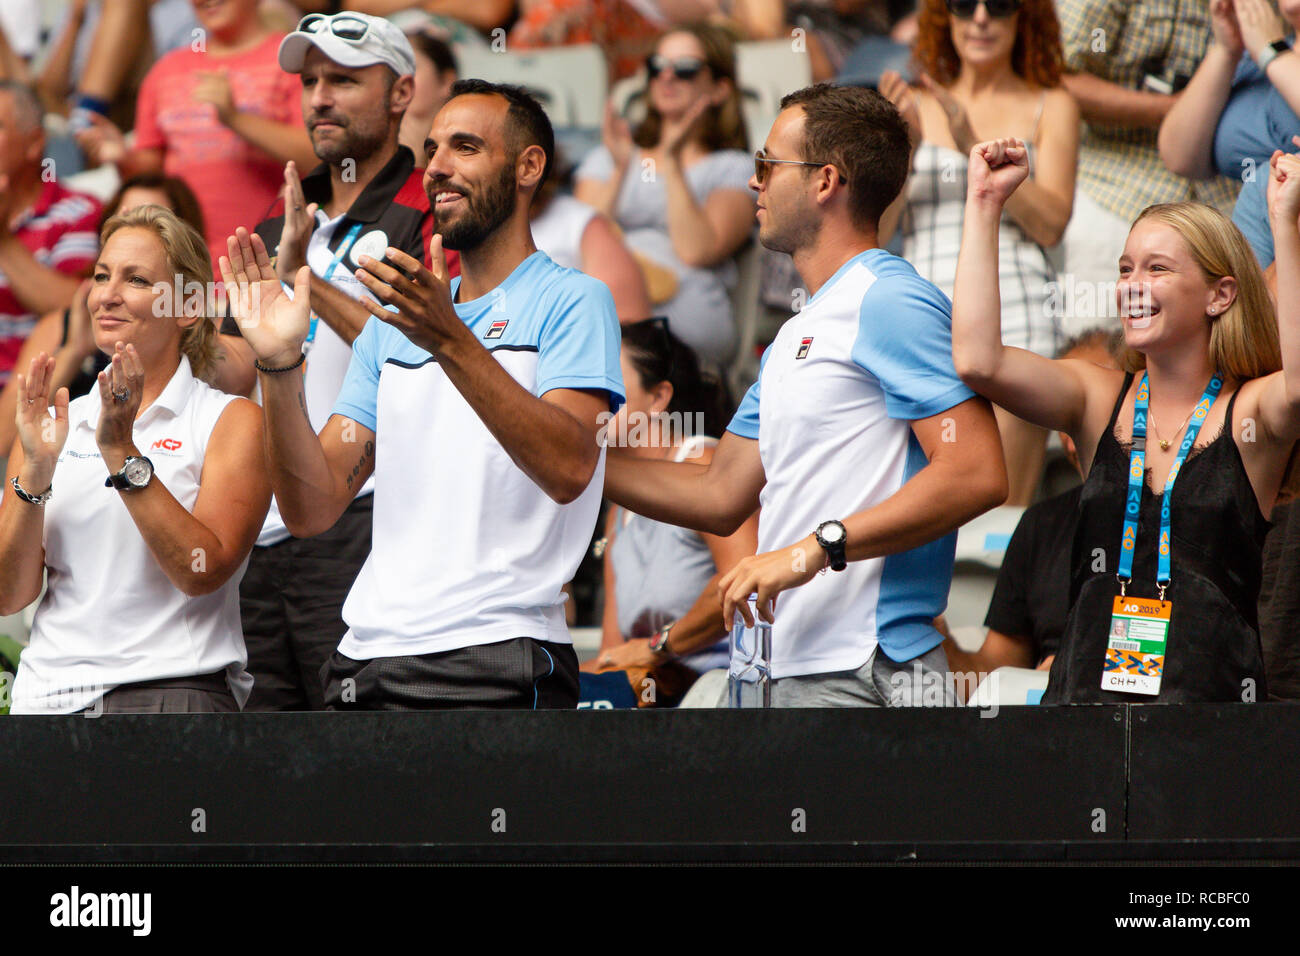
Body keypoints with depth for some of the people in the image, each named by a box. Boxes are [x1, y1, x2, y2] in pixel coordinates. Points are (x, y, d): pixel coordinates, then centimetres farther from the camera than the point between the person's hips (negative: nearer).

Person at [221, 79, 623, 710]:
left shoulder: (570, 300, 1)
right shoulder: (393, 324, 20)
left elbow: (569, 468, -17)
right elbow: (312, 510, 10)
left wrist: (450, 340, -24)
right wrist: (280, 366, -4)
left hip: (492, 658, -5)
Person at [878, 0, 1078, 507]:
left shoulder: (1050, 108, 12)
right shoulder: (918, 107, 17)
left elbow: (1051, 223, -1)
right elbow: (877, 227, 8)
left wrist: (975, 147, -10)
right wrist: (902, 139, -7)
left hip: (1013, 312, -2)